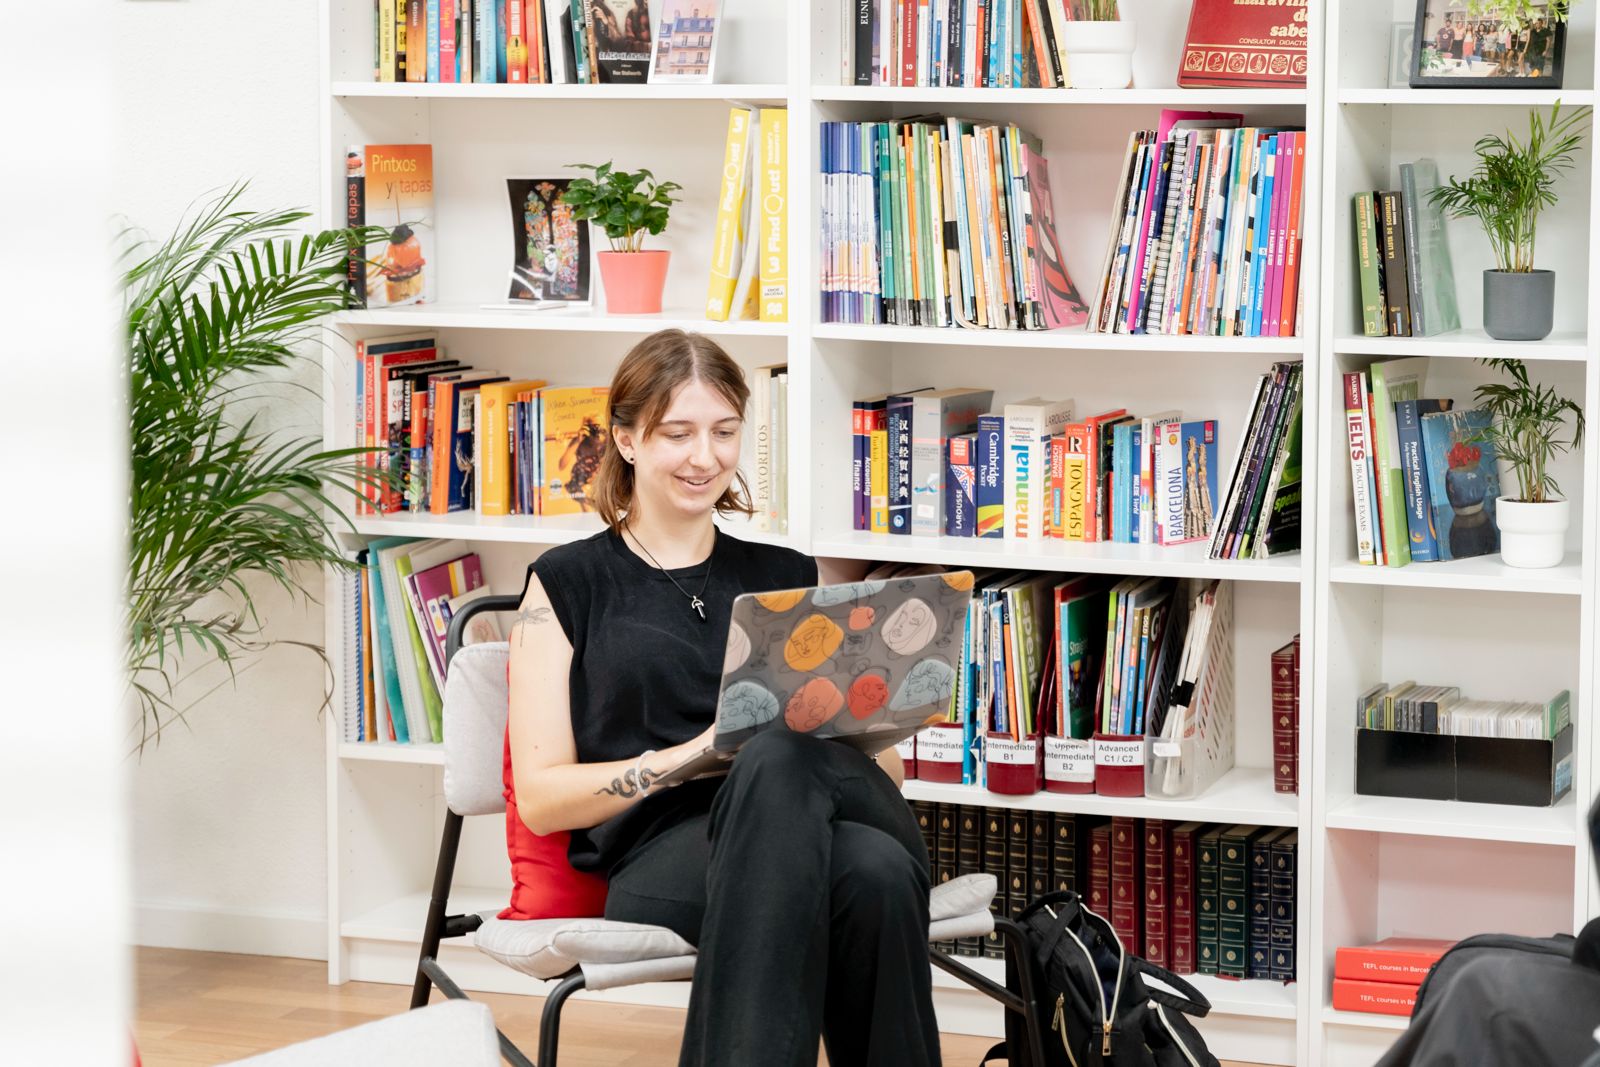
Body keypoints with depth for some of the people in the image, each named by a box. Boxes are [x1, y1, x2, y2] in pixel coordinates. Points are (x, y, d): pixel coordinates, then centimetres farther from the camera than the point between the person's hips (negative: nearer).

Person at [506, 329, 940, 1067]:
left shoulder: (785, 577, 25)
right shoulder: (569, 584, 15)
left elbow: (887, 773, 22)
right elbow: (542, 796, 5)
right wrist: (694, 755, -11)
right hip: (659, 853, -3)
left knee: (877, 873, -38)